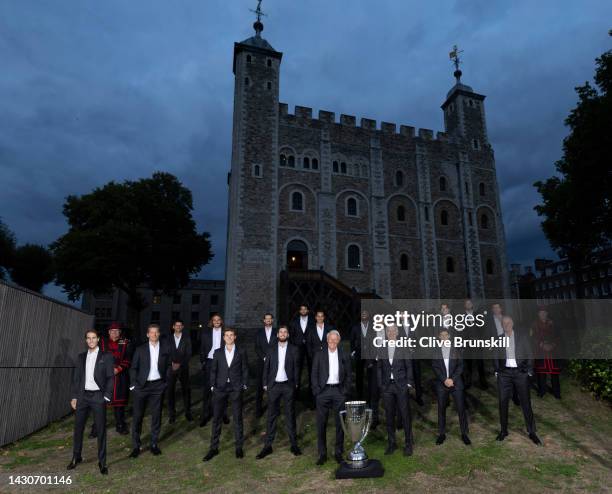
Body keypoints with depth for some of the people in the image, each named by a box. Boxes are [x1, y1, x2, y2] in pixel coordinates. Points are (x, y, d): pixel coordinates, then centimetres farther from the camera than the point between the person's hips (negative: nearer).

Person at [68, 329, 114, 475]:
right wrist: (74, 396, 4)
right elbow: (76, 377, 10)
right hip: (83, 396, 4)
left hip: (98, 396, -3)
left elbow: (110, 378, -4)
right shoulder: (81, 357, 9)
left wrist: (107, 396, -10)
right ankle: (76, 457, 31)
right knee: (78, 427, 11)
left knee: (101, 429, 2)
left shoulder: (106, 356, -3)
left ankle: (102, 462, 12)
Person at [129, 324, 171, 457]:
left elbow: (168, 366, 8)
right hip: (141, 386, -1)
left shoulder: (165, 349, 1)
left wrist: (165, 381, 1)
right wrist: (133, 384, -3)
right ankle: (136, 446, 15)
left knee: (156, 415, 7)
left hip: (158, 386, 1)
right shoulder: (140, 349, -1)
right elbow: (133, 368, 3)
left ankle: (154, 444, 20)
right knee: (137, 416, 3)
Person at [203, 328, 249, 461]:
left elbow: (245, 370, 5)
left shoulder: (241, 352, 2)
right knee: (216, 419, 5)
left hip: (236, 389, -1)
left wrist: (244, 385, 0)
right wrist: (212, 386, 1)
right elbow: (213, 370, 7)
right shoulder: (217, 352, 5)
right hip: (220, 389, 1)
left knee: (238, 419, 7)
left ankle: (239, 447, 20)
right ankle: (214, 448, 16)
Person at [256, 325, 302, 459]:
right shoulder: (271, 350, 6)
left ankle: (294, 444, 15)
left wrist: (296, 383, -3)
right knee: (271, 415, 5)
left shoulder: (293, 349, 3)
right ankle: (268, 445, 12)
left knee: (290, 415, 6)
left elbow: (296, 367, 3)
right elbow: (266, 367, 7)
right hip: (273, 385, 1)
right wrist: (265, 384, 2)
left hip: (288, 385, -1)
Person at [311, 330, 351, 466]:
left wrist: (345, 391, 0)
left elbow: (348, 375, 9)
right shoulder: (319, 355, 5)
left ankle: (339, 452, 18)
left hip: (339, 391, 1)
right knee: (321, 423, 2)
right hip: (323, 391, -1)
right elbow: (314, 374, 3)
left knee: (340, 423, 5)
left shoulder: (344, 356, 8)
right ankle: (322, 453, 12)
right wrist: (316, 390, -5)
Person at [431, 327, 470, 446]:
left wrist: (452, 379, -10)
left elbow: (460, 366, 0)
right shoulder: (435, 351, 5)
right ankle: (441, 434, 15)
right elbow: (435, 367, 0)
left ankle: (464, 433, 11)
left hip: (456, 383, 0)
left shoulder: (456, 349, 6)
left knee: (461, 408, -1)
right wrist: (444, 380, -11)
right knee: (441, 409, 5)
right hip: (441, 384, 0)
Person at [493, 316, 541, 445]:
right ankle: (503, 431, 16)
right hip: (504, 373, 1)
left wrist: (529, 370, 0)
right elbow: (496, 357, 12)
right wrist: (497, 370, 4)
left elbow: (529, 355, 6)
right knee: (503, 402, 4)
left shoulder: (522, 337, 3)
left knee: (526, 402, 0)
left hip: (520, 372, -1)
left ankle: (532, 432, 13)